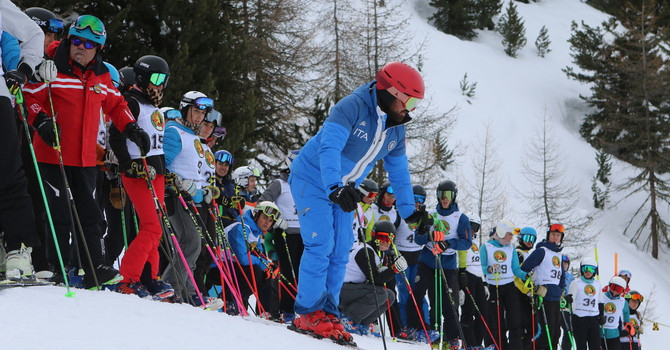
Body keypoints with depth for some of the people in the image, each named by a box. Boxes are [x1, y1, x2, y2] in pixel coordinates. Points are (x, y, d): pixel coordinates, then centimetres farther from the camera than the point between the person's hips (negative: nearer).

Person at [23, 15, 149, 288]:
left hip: (86, 158, 5)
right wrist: (41, 120, -24)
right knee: (59, 215, -5)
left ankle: (95, 269, 11)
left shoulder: (102, 77, 12)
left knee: (90, 215, 7)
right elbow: (28, 97, -7)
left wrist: (131, 129, 9)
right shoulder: (52, 68, -6)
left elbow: (115, 105, 24)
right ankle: (59, 268, 3)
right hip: (53, 155, -5)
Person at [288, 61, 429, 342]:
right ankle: (309, 314, -13)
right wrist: (335, 187, -51)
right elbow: (329, 147, -37)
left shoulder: (396, 129, 1)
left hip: (343, 190, 8)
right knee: (321, 245, -16)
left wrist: (408, 210, 19)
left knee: (340, 253, 2)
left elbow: (398, 169, 16)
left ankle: (327, 314, 5)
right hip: (313, 180, -8)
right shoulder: (352, 108, -25)